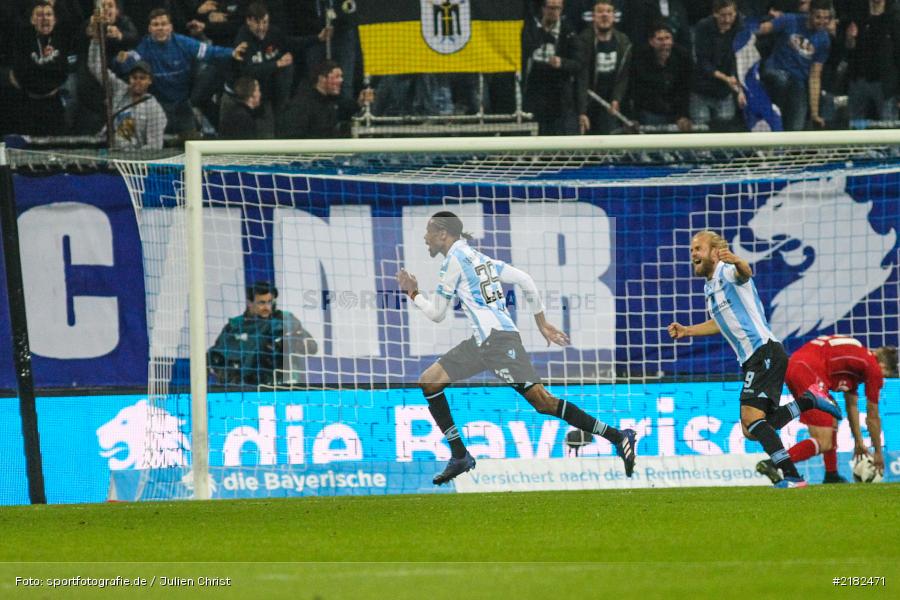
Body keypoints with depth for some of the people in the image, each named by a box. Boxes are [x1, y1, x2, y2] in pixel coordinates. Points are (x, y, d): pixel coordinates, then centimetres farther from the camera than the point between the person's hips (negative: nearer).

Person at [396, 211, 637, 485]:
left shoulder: (454, 257, -2)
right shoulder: (478, 257, 22)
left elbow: (436, 313, 2)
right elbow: (525, 280, 20)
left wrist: (413, 293, 18)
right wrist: (541, 323, 25)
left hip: (497, 338, -10)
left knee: (542, 400, -15)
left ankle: (618, 437, -18)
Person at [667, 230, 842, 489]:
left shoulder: (727, 271, -8)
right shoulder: (710, 287, 20)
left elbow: (745, 273, -34)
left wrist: (737, 262, -58)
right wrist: (686, 331, 30)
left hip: (765, 351, -10)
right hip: (751, 360, 10)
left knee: (752, 419, -21)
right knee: (751, 429, 6)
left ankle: (792, 477, -23)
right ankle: (808, 400, 13)